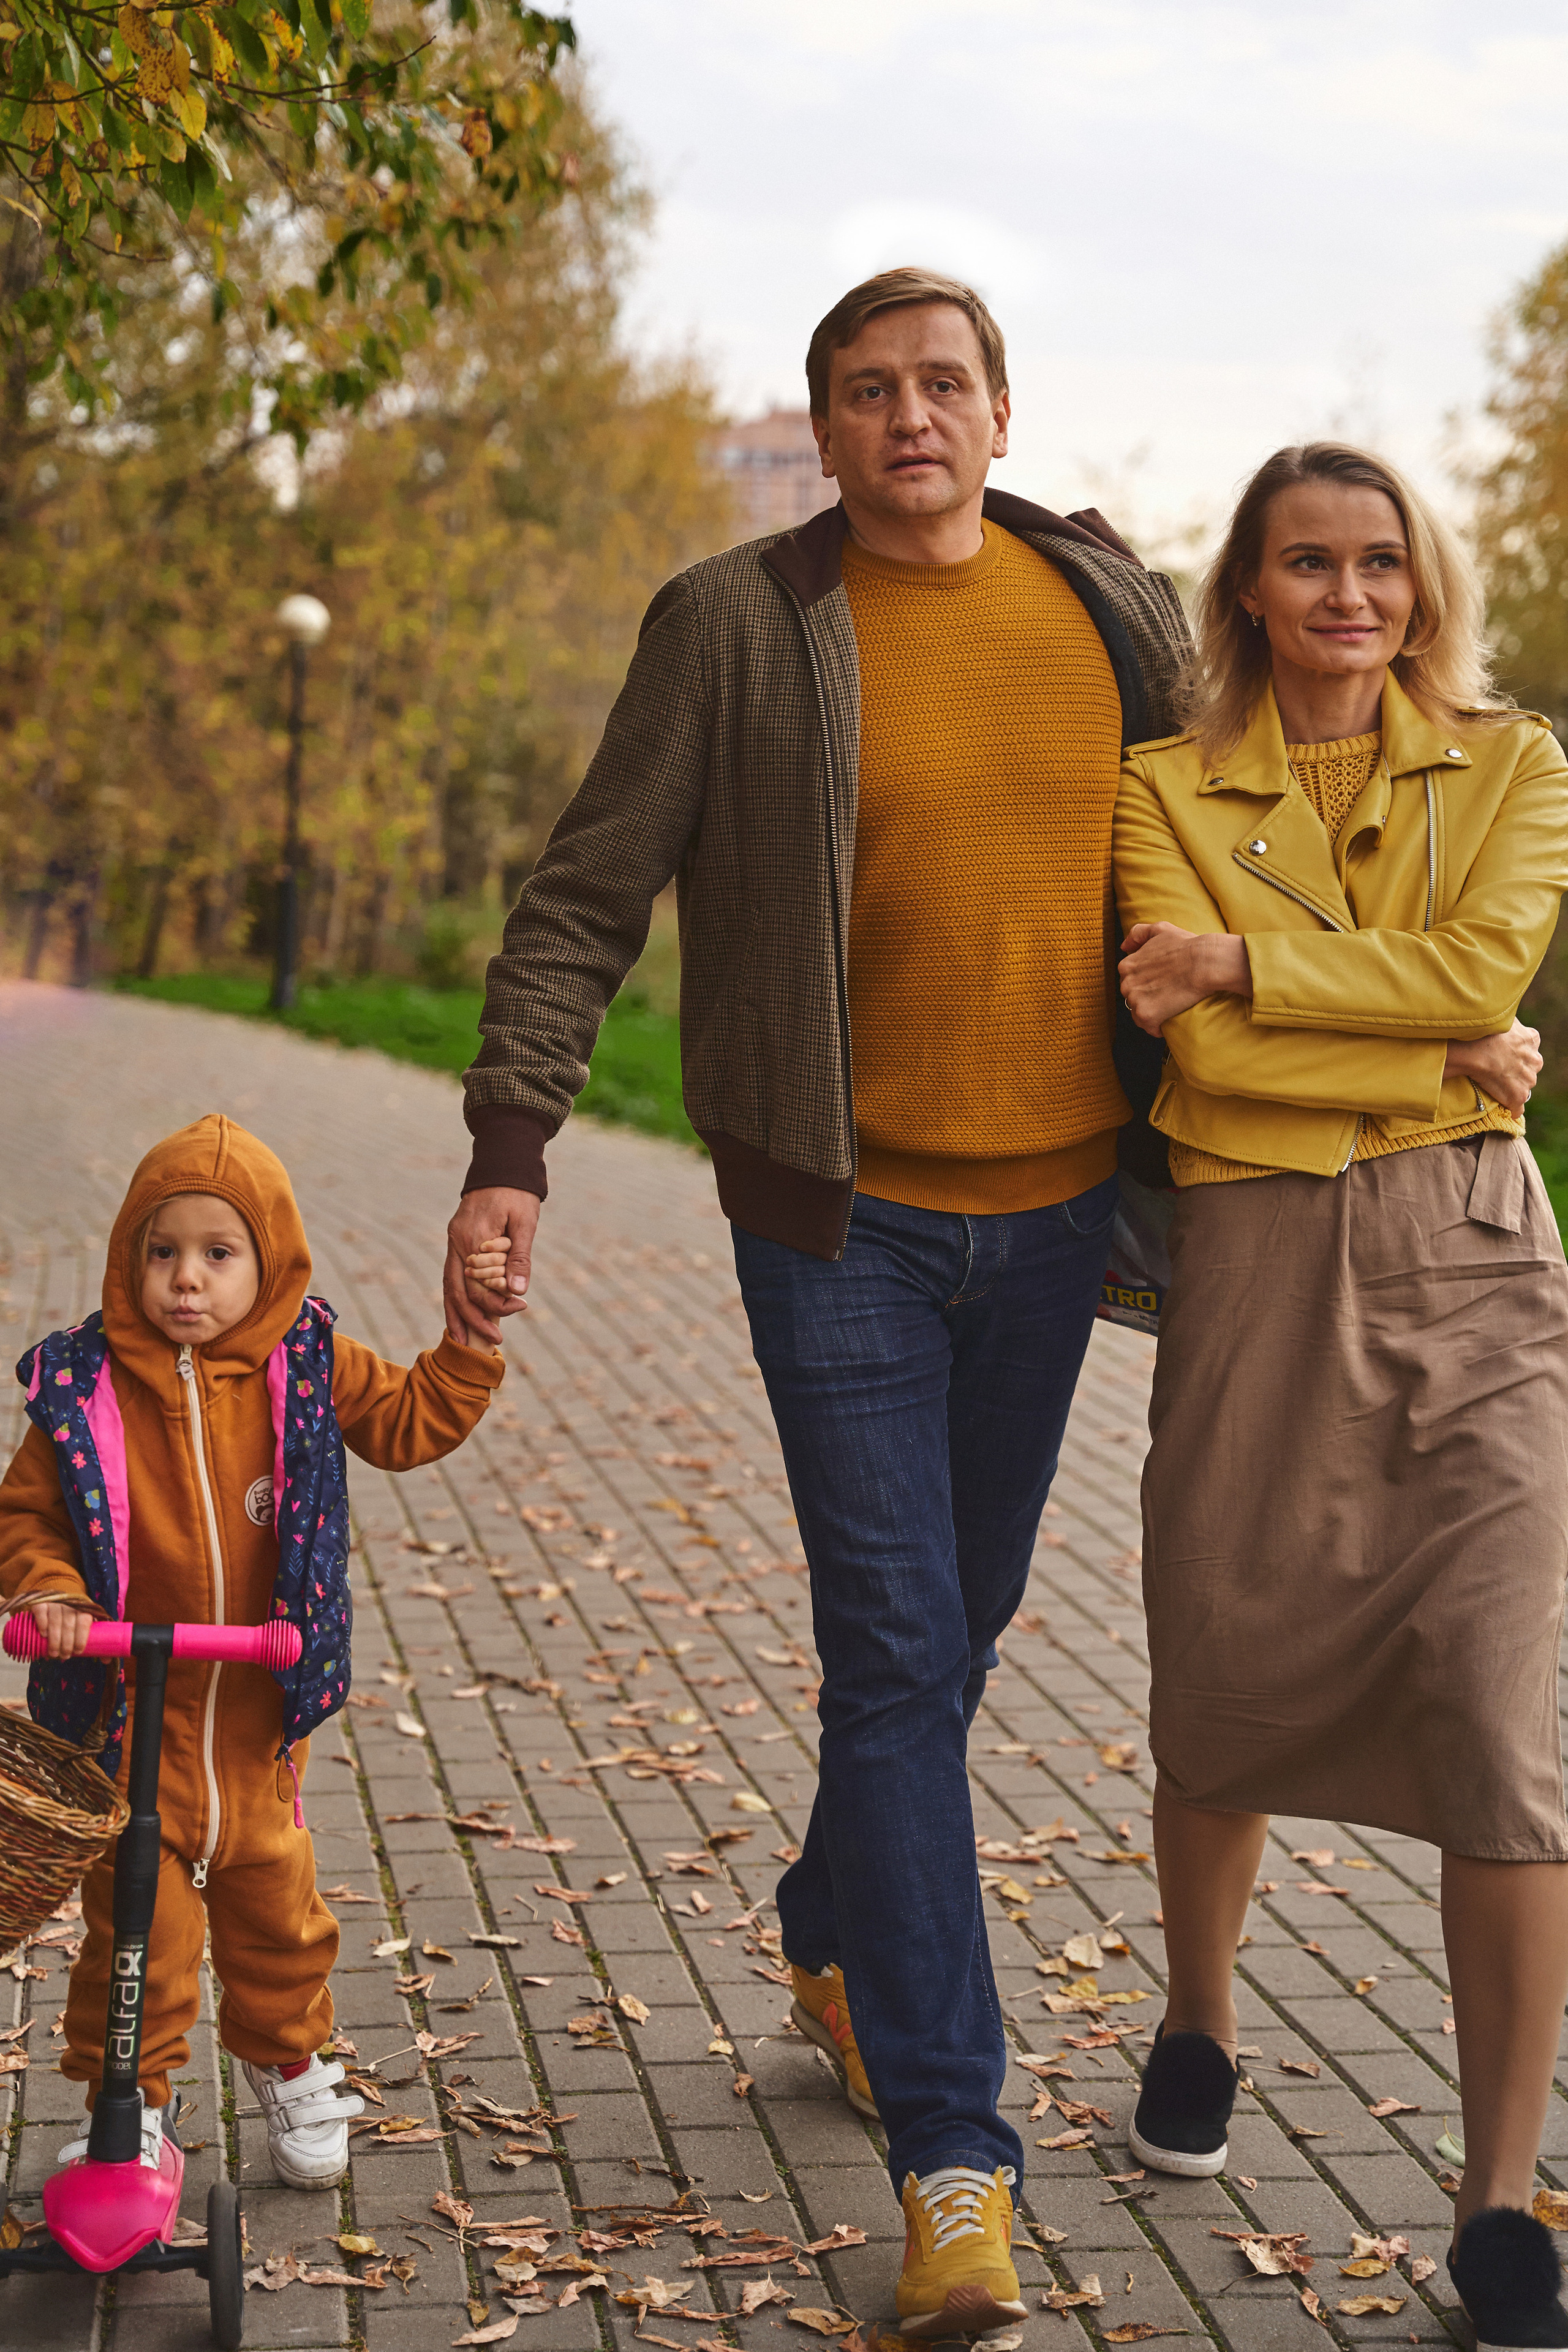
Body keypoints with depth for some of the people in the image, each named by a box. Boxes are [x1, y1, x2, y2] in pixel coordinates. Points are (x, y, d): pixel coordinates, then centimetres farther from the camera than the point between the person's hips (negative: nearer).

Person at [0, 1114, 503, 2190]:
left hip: (259, 1715, 2)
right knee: (135, 1915, 2)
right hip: (129, 1714, -2)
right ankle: (132, 2097, 22)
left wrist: (471, 1340, -6)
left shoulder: (309, 1373, -4)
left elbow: (413, 1421, 5)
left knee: (276, 1905, 16)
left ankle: (290, 2063, 41)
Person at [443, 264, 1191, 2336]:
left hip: (1054, 1210, 4)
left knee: (959, 1627, 16)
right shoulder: (736, 628, -5)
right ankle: (954, 2160, -3)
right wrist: (510, 1148, -14)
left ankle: (833, 1940, 43)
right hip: (843, 1220, -4)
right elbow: (588, 900, -5)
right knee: (895, 1656, -7)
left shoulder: (1118, 610, 5)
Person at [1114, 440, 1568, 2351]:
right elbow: (1200, 1056, -8)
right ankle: (1198, 2028, 40)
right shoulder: (1168, 789, 6)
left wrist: (1237, 962, -11)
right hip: (1256, 1264, 1)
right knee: (1225, 1692, 10)